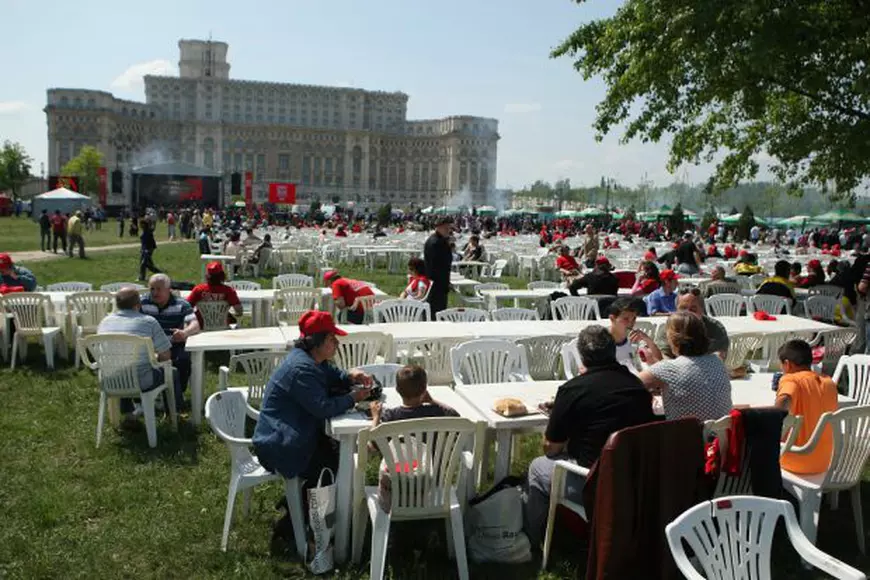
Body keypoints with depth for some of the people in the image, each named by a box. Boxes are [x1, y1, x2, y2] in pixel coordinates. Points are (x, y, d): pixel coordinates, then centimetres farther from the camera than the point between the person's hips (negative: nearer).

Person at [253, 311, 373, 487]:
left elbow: (332, 376, 20)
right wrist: (353, 398, -16)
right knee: (337, 464, -9)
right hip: (278, 447, -10)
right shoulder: (301, 369, -27)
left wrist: (350, 376, -3)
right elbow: (323, 408, -29)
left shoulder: (313, 360, 5)